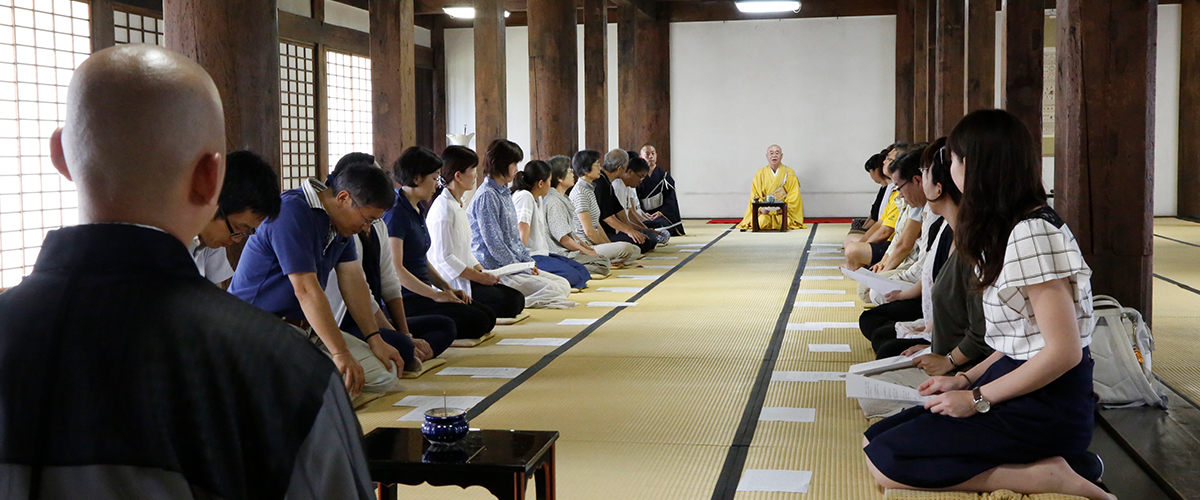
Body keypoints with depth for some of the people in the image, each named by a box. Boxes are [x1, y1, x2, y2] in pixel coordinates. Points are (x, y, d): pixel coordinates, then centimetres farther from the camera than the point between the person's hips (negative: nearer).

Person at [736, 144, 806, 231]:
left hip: (783, 211, 0)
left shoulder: (790, 174, 3)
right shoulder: (760, 174, 6)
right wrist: (761, 209, -16)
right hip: (765, 210, 0)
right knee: (762, 222, -30)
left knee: (786, 222, -30)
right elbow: (755, 196, 3)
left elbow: (794, 197, -1)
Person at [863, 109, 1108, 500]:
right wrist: (966, 380, 6)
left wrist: (979, 399, -14)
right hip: (1018, 387, 10)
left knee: (885, 462, -18)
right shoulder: (1008, 228, 13)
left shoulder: (1032, 233, -18)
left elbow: (1063, 350, -21)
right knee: (874, 440, 2)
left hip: (1046, 405, -10)